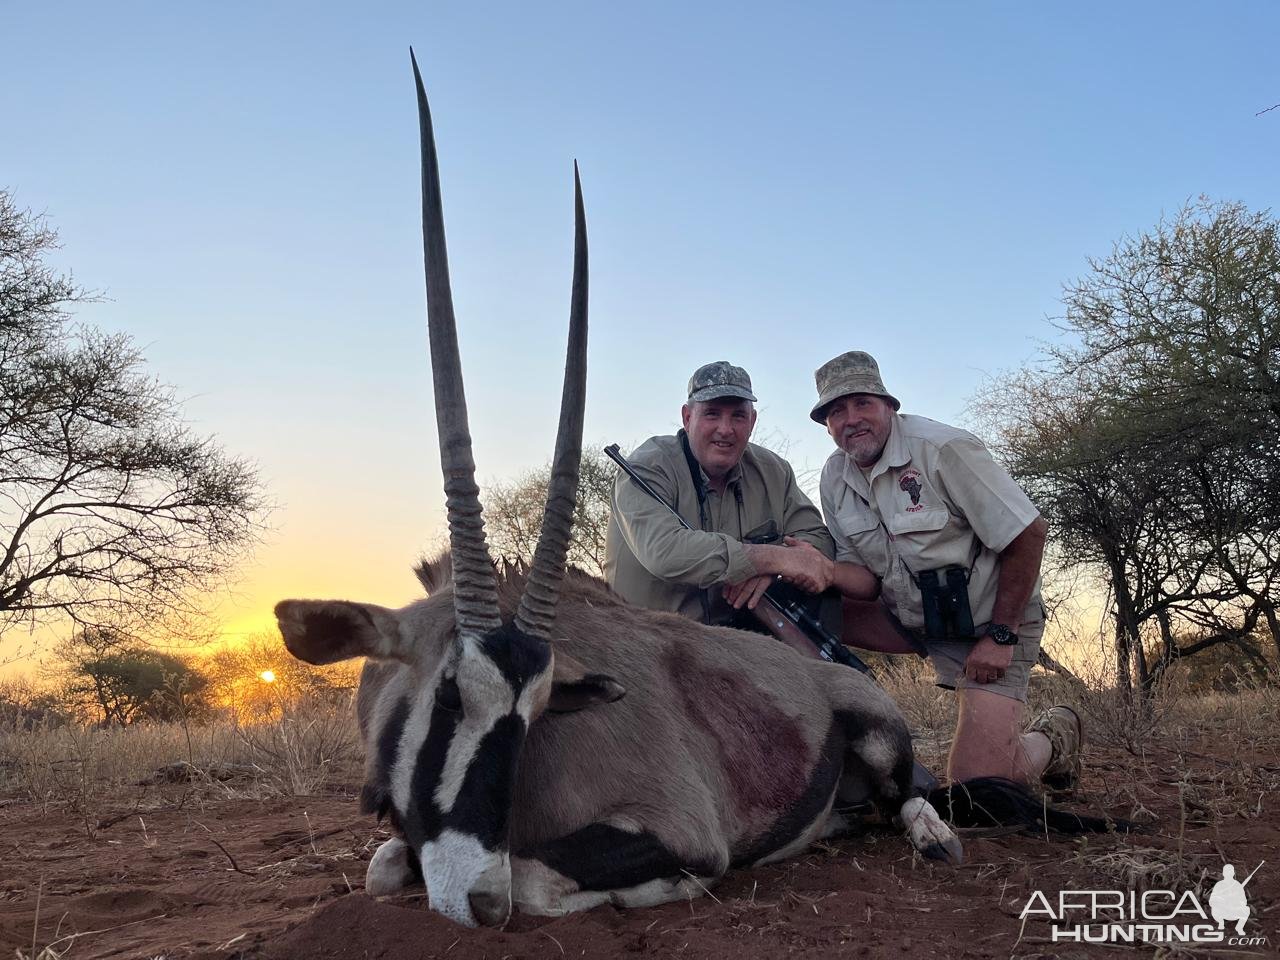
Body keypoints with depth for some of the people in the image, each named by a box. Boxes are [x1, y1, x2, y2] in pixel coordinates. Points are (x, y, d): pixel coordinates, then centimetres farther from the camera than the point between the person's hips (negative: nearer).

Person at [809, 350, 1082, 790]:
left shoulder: (942, 448, -20)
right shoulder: (835, 477, -2)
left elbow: (1028, 534, -18)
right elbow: (866, 580, -2)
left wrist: (1000, 636, -18)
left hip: (990, 621, -5)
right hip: (911, 619, 6)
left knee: (976, 782, -15)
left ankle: (1054, 737, 18)